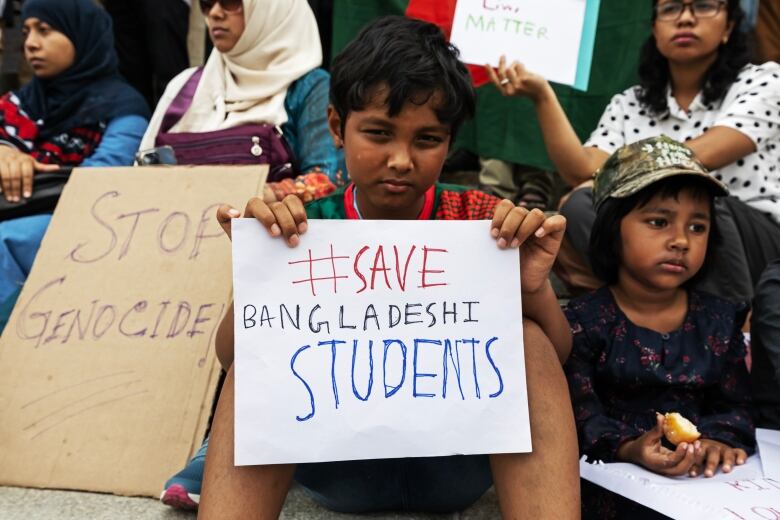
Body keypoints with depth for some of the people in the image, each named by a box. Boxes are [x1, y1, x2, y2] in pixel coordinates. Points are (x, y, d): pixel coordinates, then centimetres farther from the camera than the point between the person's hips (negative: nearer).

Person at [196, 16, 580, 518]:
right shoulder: (305, 227, -5)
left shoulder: (481, 219, -5)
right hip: (336, 458, 0)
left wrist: (533, 290, -29)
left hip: (457, 457, 0)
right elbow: (231, 358, -10)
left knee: (528, 341, -25)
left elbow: (553, 359, -6)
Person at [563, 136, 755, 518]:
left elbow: (734, 405, 8)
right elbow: (579, 413, -10)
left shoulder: (720, 320, 8)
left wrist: (717, 438, -14)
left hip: (701, 474, 4)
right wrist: (629, 449, -28)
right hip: (614, 476, -4)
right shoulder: (585, 321, -7)